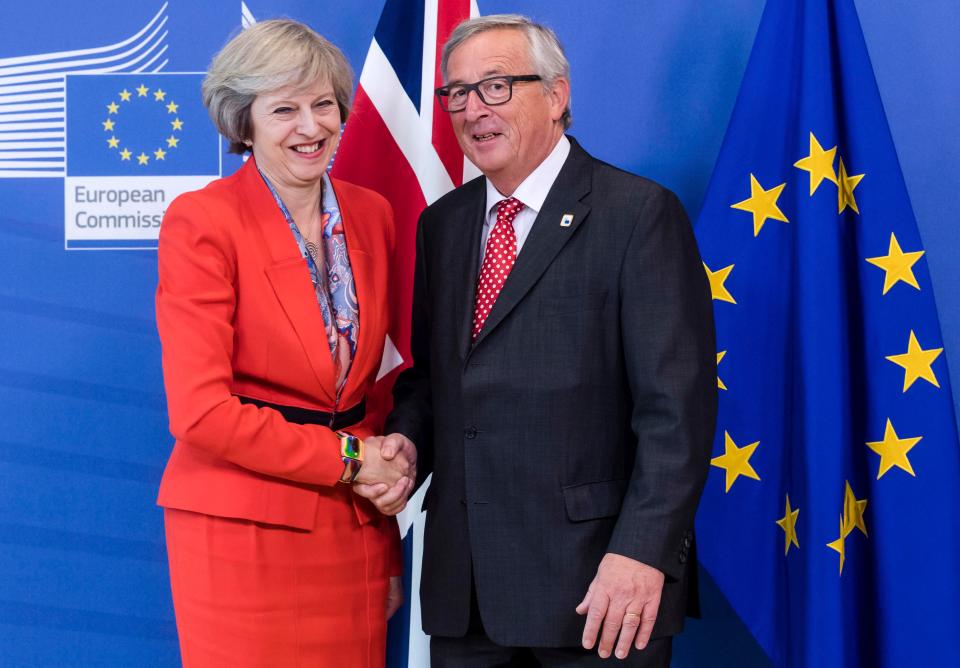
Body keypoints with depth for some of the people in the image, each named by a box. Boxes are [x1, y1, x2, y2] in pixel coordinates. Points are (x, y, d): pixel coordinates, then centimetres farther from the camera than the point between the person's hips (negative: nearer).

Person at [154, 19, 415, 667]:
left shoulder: (372, 214, 8)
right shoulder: (201, 221, -10)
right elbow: (200, 411, -15)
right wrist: (348, 458, -11)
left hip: (355, 527, 5)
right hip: (243, 532, -5)